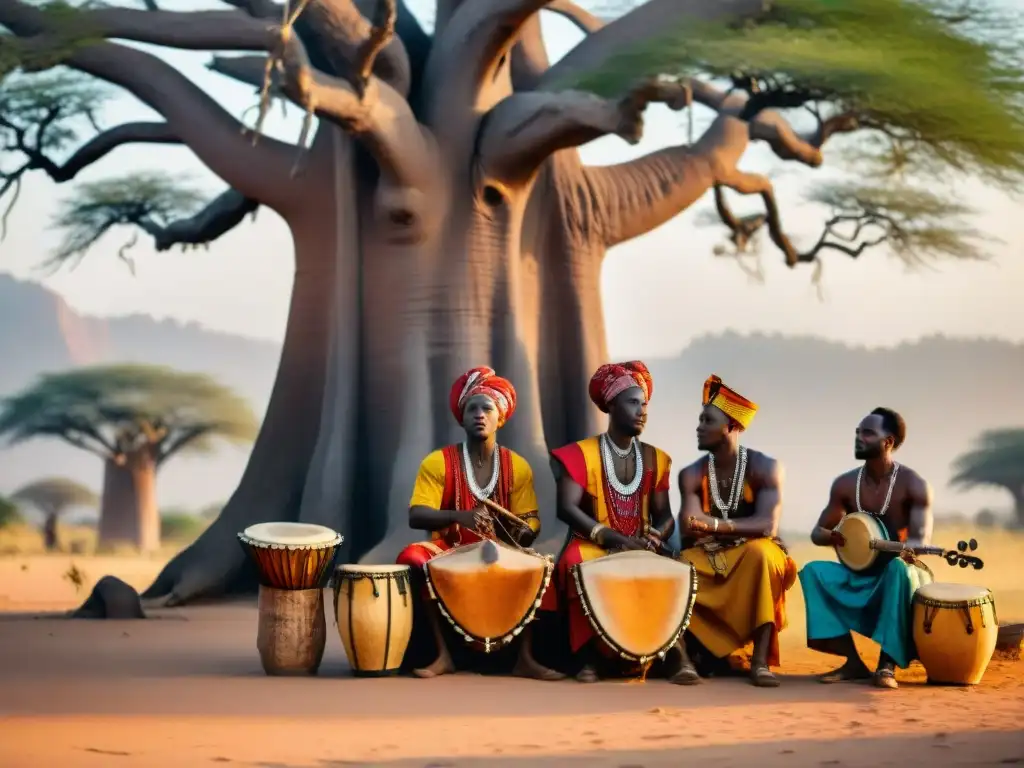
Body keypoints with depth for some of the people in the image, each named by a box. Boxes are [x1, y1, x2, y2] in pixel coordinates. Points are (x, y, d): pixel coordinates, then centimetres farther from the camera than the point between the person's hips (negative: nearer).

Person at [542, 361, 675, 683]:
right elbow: (567, 509, -13)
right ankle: (588, 659, -30)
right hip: (594, 546, -4)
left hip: (641, 550, 4)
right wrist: (615, 538, -23)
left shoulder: (655, 459, 11)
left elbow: (664, 514, 9)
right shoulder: (580, 454, -3)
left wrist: (654, 536, -16)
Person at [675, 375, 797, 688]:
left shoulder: (765, 468, -10)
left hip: (751, 556, -3)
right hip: (705, 558, 3)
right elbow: (689, 531, -11)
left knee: (761, 552, -38)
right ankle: (683, 659, -35)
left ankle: (761, 660, -36)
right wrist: (743, 525, -29)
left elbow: (768, 526, -22)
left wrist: (715, 525, -32)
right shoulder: (691, 475, -2)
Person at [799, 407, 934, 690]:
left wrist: (905, 550, -43)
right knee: (813, 571, -23)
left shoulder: (913, 485, -10)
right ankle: (854, 662, -24)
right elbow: (817, 532, 7)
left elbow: (920, 539, -18)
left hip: (900, 569, -4)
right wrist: (832, 536, -18)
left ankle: (887, 666, -39)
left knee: (898, 569, -39)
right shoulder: (845, 484, 2)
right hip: (858, 573, 4)